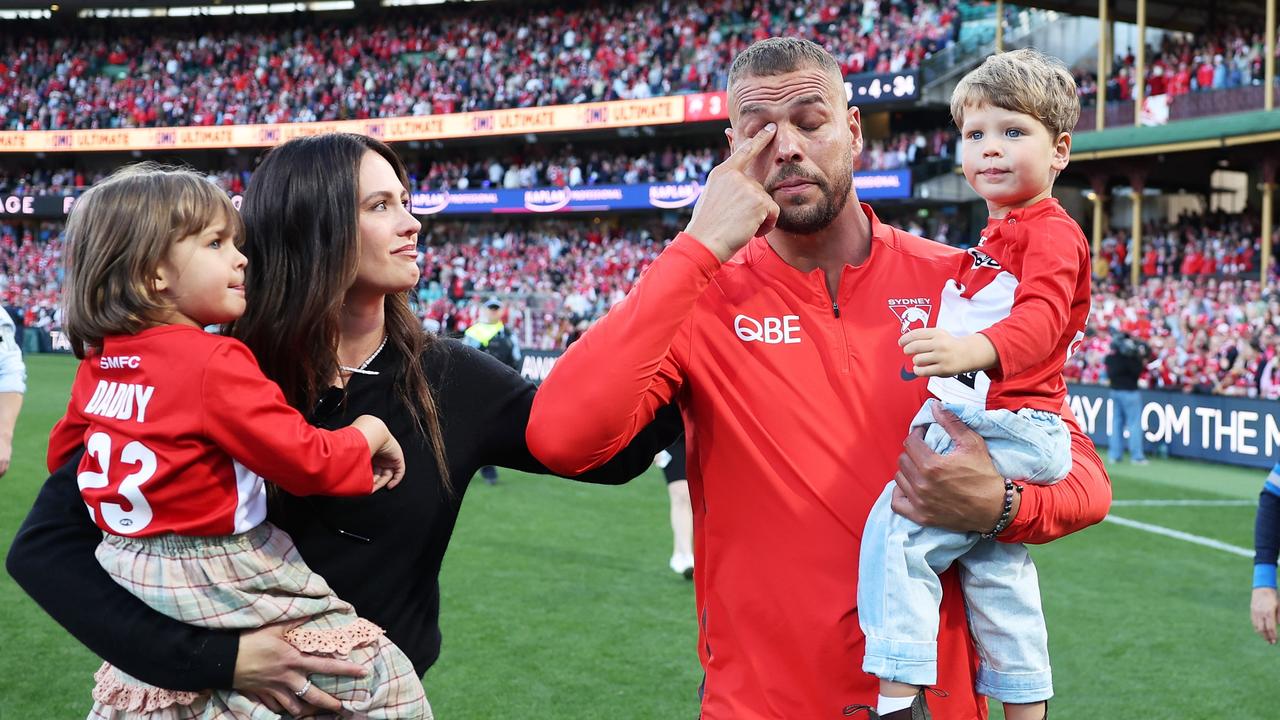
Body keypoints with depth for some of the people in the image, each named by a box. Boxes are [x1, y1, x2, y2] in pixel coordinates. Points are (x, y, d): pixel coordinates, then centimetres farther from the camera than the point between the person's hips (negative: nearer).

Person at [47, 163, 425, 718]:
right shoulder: (213, 362, -21)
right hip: (223, 587, -9)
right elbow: (309, 462, -20)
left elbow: (63, 453, 18)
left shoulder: (97, 363, 4)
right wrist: (371, 434, -2)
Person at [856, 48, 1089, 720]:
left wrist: (971, 350, -48)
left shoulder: (1050, 232, -11)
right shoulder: (999, 236, 22)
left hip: (1006, 431, -11)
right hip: (971, 428, 11)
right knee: (995, 575, 16)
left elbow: (1039, 319, -31)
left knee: (895, 528, -19)